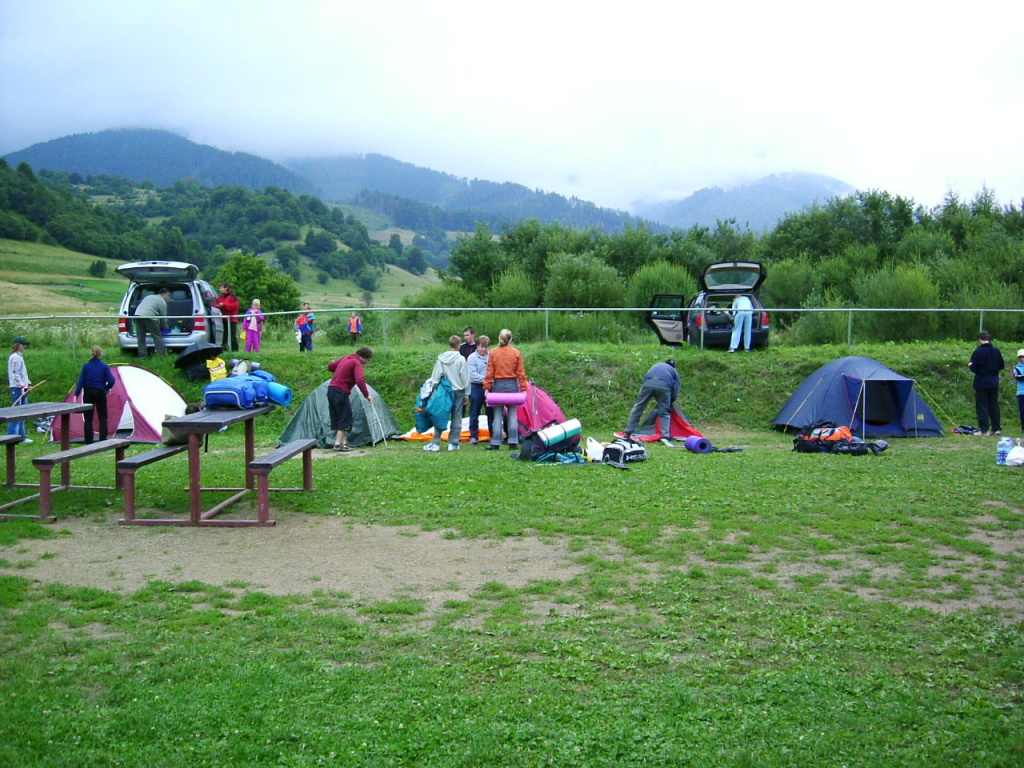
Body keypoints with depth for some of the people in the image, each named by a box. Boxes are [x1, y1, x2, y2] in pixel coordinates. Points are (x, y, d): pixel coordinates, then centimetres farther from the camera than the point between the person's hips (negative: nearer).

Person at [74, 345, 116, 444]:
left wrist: (76, 394, 0)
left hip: (88, 392, 1)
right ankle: (103, 441, 4)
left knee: (88, 418, 6)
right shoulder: (105, 367, -5)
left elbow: (81, 381, -2)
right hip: (100, 392, -1)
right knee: (102, 417, 8)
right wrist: (107, 388, 7)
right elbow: (111, 380, -12)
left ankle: (88, 442, 7)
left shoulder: (86, 366, -1)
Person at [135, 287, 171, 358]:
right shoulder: (162, 302, 8)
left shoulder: (150, 296, 30)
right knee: (157, 336, 0)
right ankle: (162, 354, -1)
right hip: (148, 317, -7)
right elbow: (163, 317, 8)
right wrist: (165, 328, 24)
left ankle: (142, 354, 10)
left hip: (137, 314, 7)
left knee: (141, 337, 10)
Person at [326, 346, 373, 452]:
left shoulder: (346, 358, 17)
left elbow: (330, 367, 28)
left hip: (331, 390, 9)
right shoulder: (357, 363, -10)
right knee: (345, 417, -4)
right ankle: (338, 444, -6)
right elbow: (360, 380, -24)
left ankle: (344, 442, 18)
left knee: (337, 418, 12)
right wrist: (367, 395, -17)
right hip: (340, 392, -9)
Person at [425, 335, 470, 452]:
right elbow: (465, 378, -4)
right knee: (456, 418, 6)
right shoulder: (461, 359, -7)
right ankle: (453, 443, 8)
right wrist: (466, 394, 5)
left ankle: (435, 443, 6)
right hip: (458, 391, -2)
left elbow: (435, 377, 0)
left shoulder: (441, 359, -1)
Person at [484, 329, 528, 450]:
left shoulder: (493, 353, -2)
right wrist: (523, 388, 4)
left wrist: (487, 388, 3)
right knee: (513, 414, 5)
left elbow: (489, 373, -2)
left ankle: (495, 443, 3)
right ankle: (513, 442, 3)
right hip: (512, 385, 0)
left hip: (497, 385, 0)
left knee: (497, 415, 4)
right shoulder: (516, 353, -1)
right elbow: (521, 373, 0)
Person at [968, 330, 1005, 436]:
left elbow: (974, 368, -14)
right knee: (994, 405, 13)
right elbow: (1001, 366, 8)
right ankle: (997, 428, 15)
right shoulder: (996, 350, 2)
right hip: (994, 382, 5)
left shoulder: (978, 352, -14)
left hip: (981, 383, -5)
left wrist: (970, 365, 7)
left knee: (982, 406, 0)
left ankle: (984, 429, -3)